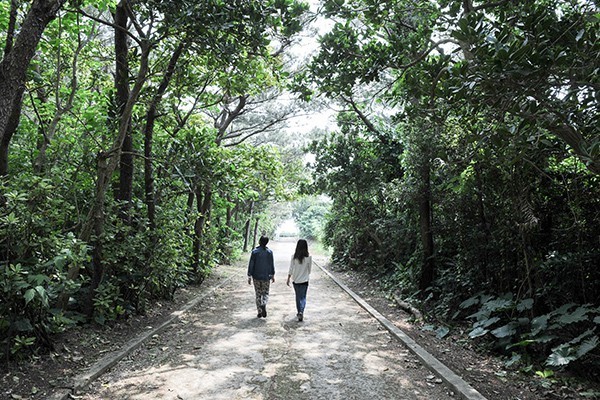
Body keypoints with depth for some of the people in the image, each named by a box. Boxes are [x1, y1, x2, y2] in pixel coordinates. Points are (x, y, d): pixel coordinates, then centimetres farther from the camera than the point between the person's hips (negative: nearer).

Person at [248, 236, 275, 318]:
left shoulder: (255, 252, -8)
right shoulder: (269, 252, -4)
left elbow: (251, 265, -7)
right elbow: (272, 265, 1)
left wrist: (249, 276, 0)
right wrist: (273, 275, 11)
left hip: (256, 276, 0)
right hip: (266, 276, 0)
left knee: (258, 294, 11)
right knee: (265, 293, 11)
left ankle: (260, 312, 12)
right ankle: (263, 305, -17)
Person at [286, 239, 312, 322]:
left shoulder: (294, 256, -9)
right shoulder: (308, 257, -12)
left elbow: (291, 269, -4)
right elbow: (309, 269, 0)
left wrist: (288, 279, 6)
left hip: (295, 280, 1)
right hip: (304, 280, -1)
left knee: (298, 296, 17)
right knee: (303, 297, 6)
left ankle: (299, 312, 26)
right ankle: (301, 312, -13)